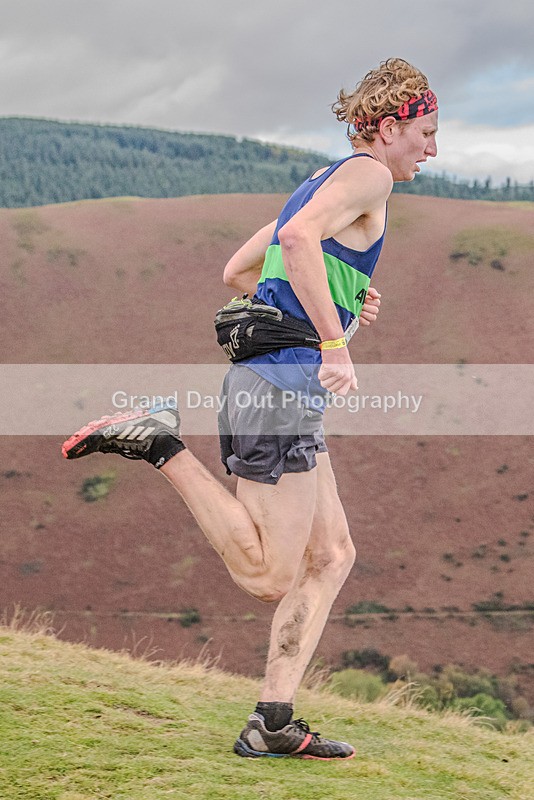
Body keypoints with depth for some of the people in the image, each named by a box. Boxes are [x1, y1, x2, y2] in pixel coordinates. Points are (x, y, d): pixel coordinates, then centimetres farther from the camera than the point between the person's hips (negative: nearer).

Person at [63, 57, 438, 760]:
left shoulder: (326, 181, 23)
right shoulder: (369, 173, -5)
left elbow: (236, 272, 28)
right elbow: (297, 237, -25)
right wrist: (334, 341, -22)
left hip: (264, 379, 10)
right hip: (285, 384, -10)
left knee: (333, 556, 12)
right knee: (270, 578, -5)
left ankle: (272, 726, 10)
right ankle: (160, 443, -7)